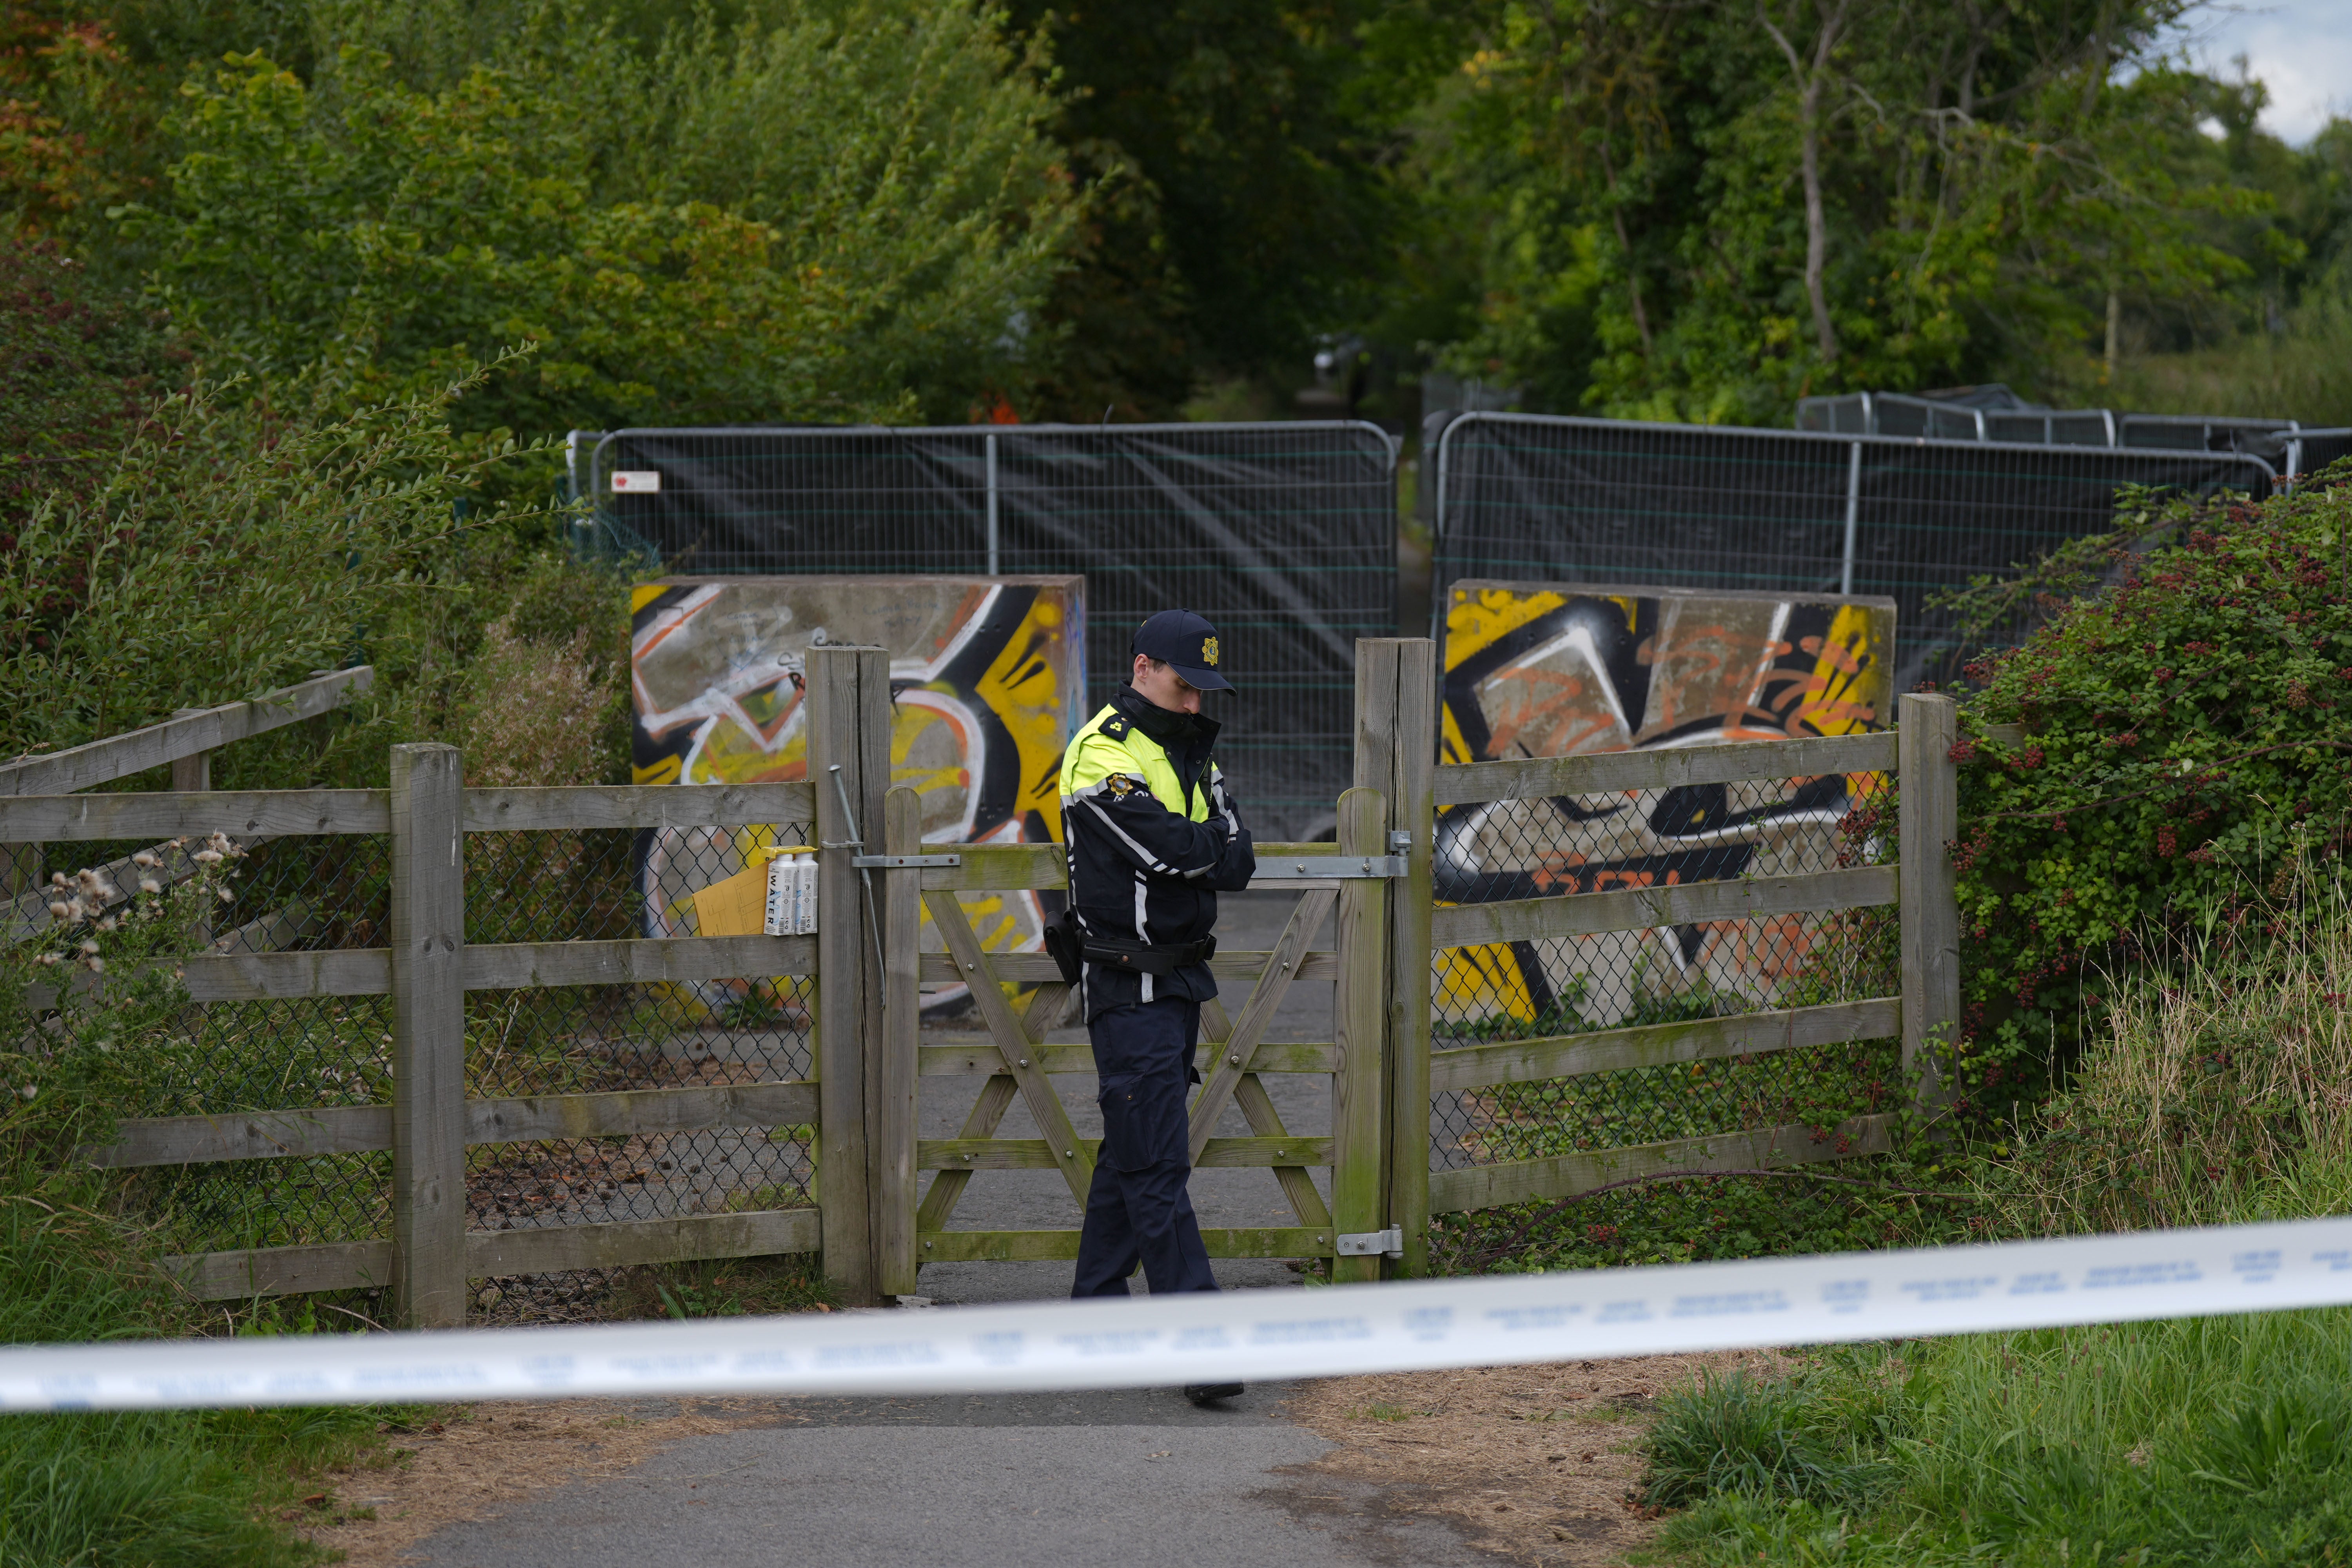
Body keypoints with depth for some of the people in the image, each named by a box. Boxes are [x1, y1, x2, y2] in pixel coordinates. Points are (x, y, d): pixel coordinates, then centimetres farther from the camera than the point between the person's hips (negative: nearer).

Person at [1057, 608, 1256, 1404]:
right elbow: (1172, 848, -25)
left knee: (1131, 1152, 16)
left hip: (1183, 975, 9)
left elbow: (1236, 864, 3)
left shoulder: (1188, 750, 13)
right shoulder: (1102, 756, -15)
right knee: (1158, 1166, -11)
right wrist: (1216, 844, -6)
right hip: (1130, 987, -9)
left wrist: (1194, 851, -16)